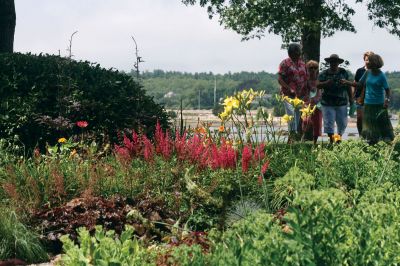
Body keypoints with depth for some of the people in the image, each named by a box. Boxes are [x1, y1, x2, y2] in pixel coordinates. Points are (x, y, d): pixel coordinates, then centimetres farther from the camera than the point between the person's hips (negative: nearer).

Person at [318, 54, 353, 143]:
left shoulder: (343, 72, 5)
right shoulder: (324, 73, 1)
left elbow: (348, 86, 9)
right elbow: (318, 85, -4)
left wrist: (350, 98, 7)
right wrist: (326, 83, -23)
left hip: (341, 102, 2)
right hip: (328, 103, -1)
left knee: (342, 122, 8)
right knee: (329, 122, -2)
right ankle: (331, 140, 7)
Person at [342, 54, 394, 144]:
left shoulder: (381, 76, -11)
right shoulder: (367, 73, 3)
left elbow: (387, 89, -11)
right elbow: (359, 84, 9)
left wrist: (387, 100, -25)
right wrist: (347, 82, 0)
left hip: (379, 105, -5)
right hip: (368, 103, 5)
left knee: (381, 123, 0)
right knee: (369, 124, 9)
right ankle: (371, 142, 19)